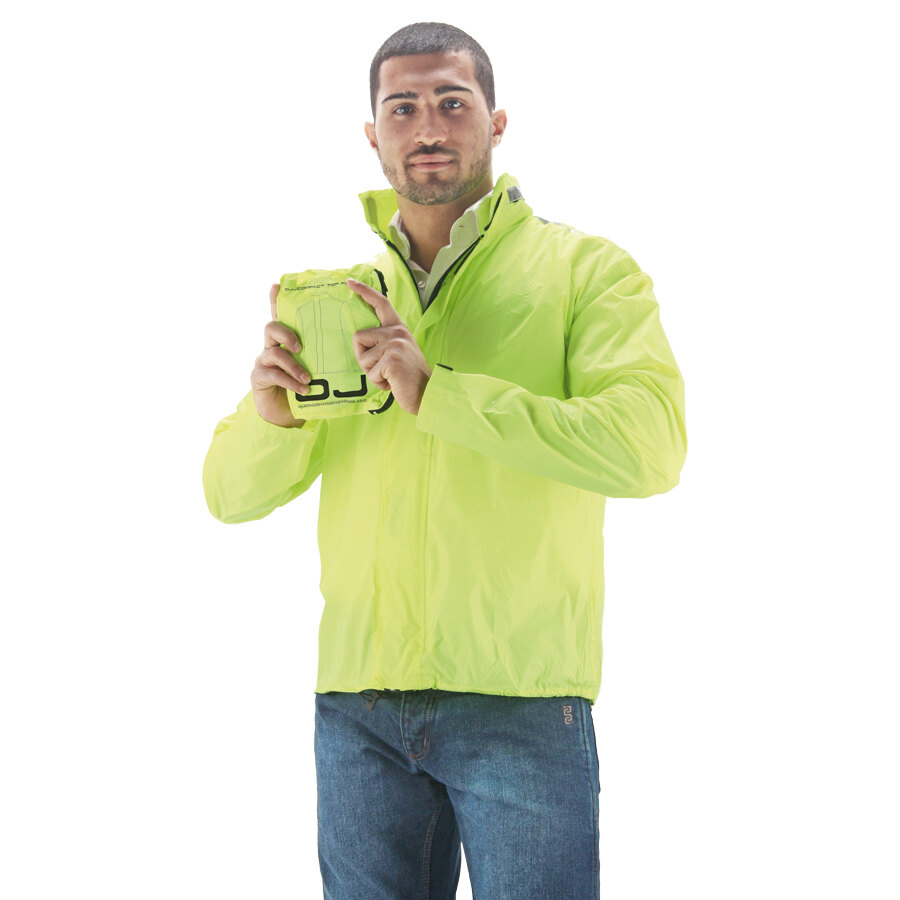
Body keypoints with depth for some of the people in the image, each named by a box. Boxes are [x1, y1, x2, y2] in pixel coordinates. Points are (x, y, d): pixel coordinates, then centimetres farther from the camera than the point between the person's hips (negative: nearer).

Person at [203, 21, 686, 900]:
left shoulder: (584, 269, 1)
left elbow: (649, 444, -16)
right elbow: (232, 495, 13)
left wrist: (436, 392, -20)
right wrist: (271, 413, -10)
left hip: (522, 702, -3)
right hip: (358, 705, 4)